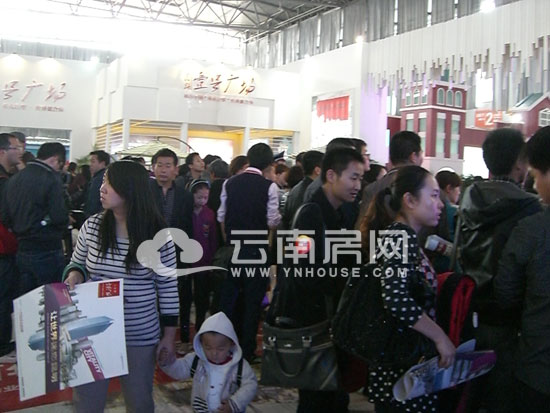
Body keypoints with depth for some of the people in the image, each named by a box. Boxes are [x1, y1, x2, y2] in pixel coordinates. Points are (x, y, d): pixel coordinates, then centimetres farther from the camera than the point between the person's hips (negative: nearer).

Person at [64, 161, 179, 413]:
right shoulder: (91, 226, -3)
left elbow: (168, 287, -5)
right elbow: (77, 264, 12)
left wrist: (169, 335, -2)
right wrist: (75, 274, -13)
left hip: (140, 335, -2)